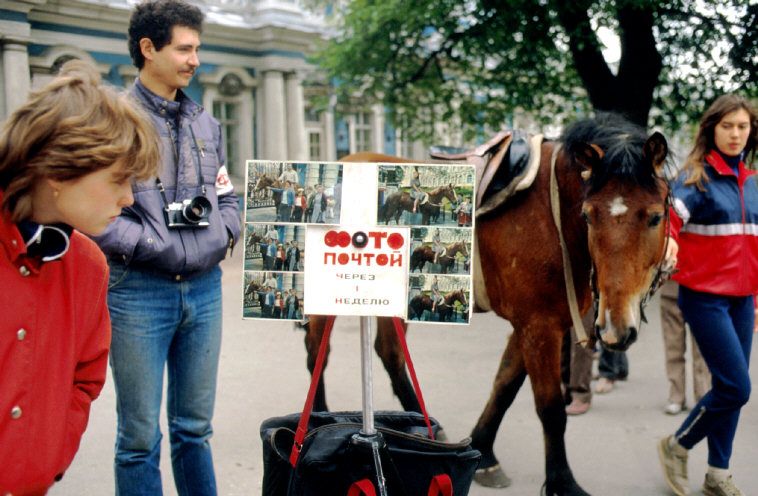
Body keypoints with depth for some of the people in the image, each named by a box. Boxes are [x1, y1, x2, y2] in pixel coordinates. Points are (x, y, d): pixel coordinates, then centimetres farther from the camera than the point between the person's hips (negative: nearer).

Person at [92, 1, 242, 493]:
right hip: (139, 291, -5)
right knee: (141, 436, 5)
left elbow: (228, 197, 21)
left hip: (204, 288, 5)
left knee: (195, 428, 16)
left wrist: (224, 234, 2)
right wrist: (151, 245, -16)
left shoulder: (206, 123, 13)